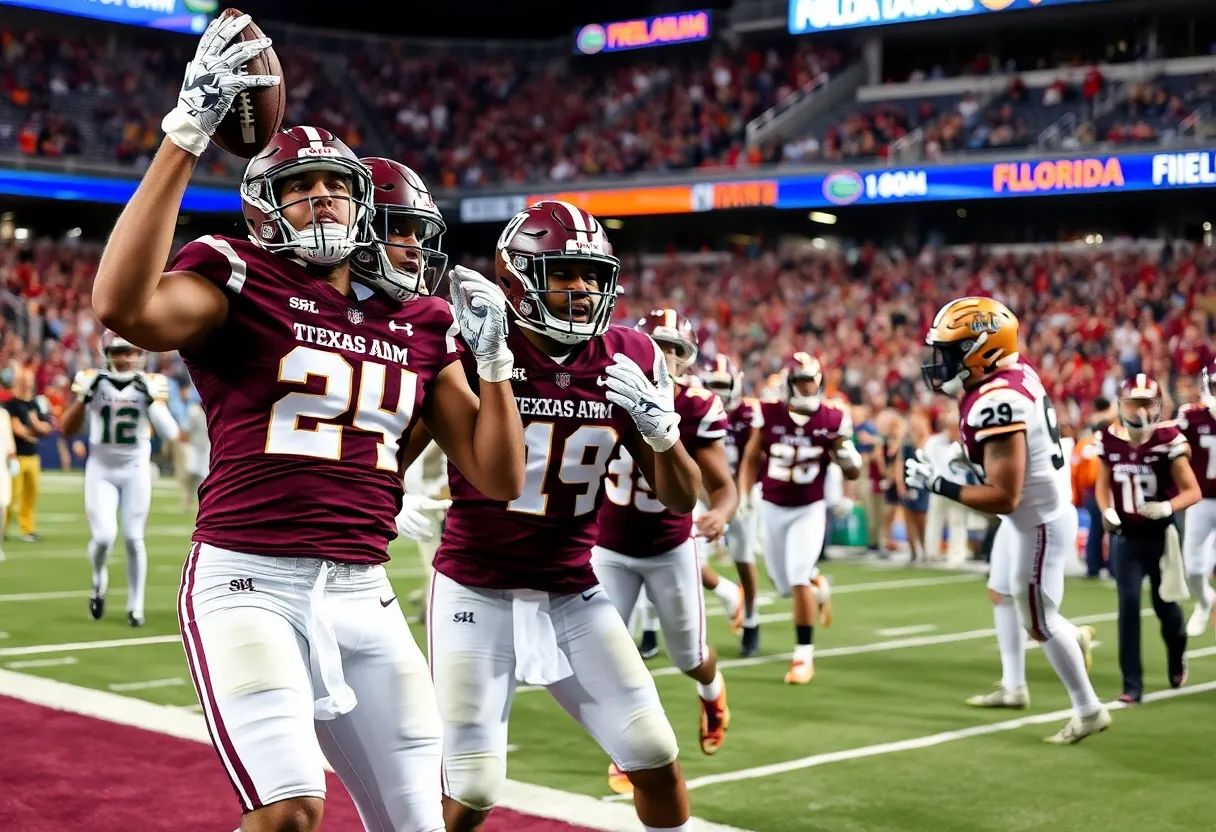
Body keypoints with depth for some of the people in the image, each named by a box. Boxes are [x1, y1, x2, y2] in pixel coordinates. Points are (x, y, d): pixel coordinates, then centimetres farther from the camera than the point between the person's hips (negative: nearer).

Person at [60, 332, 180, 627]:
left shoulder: (150, 386, -3)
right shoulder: (93, 382, -3)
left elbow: (170, 434, -10)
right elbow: (68, 430, -3)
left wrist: (155, 402, -21)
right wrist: (82, 398, -16)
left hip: (135, 470, 0)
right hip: (101, 470, 0)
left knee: (133, 538, 0)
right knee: (103, 536, -12)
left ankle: (136, 605, 14)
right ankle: (99, 579, 21)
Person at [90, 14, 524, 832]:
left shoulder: (417, 325, 14)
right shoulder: (241, 279, -1)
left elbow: (499, 478, 14)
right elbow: (126, 308, -25)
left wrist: (494, 355, 3)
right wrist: (188, 134, -24)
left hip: (362, 597, 6)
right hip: (248, 582, -5)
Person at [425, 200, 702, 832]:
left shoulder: (630, 361, -2)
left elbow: (682, 499, 2)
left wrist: (659, 428, -15)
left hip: (572, 596, 4)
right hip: (477, 592, -4)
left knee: (656, 758, 3)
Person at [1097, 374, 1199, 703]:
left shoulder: (1168, 440, -14)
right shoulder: (1111, 440, -4)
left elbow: (1193, 491, -11)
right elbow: (1103, 485, 10)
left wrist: (1166, 508, -29)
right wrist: (1107, 512, -9)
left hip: (1160, 536, -2)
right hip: (1127, 538, 2)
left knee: (1164, 604, 9)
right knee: (1129, 604, -7)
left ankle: (1177, 655, 42)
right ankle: (1132, 685, -1)